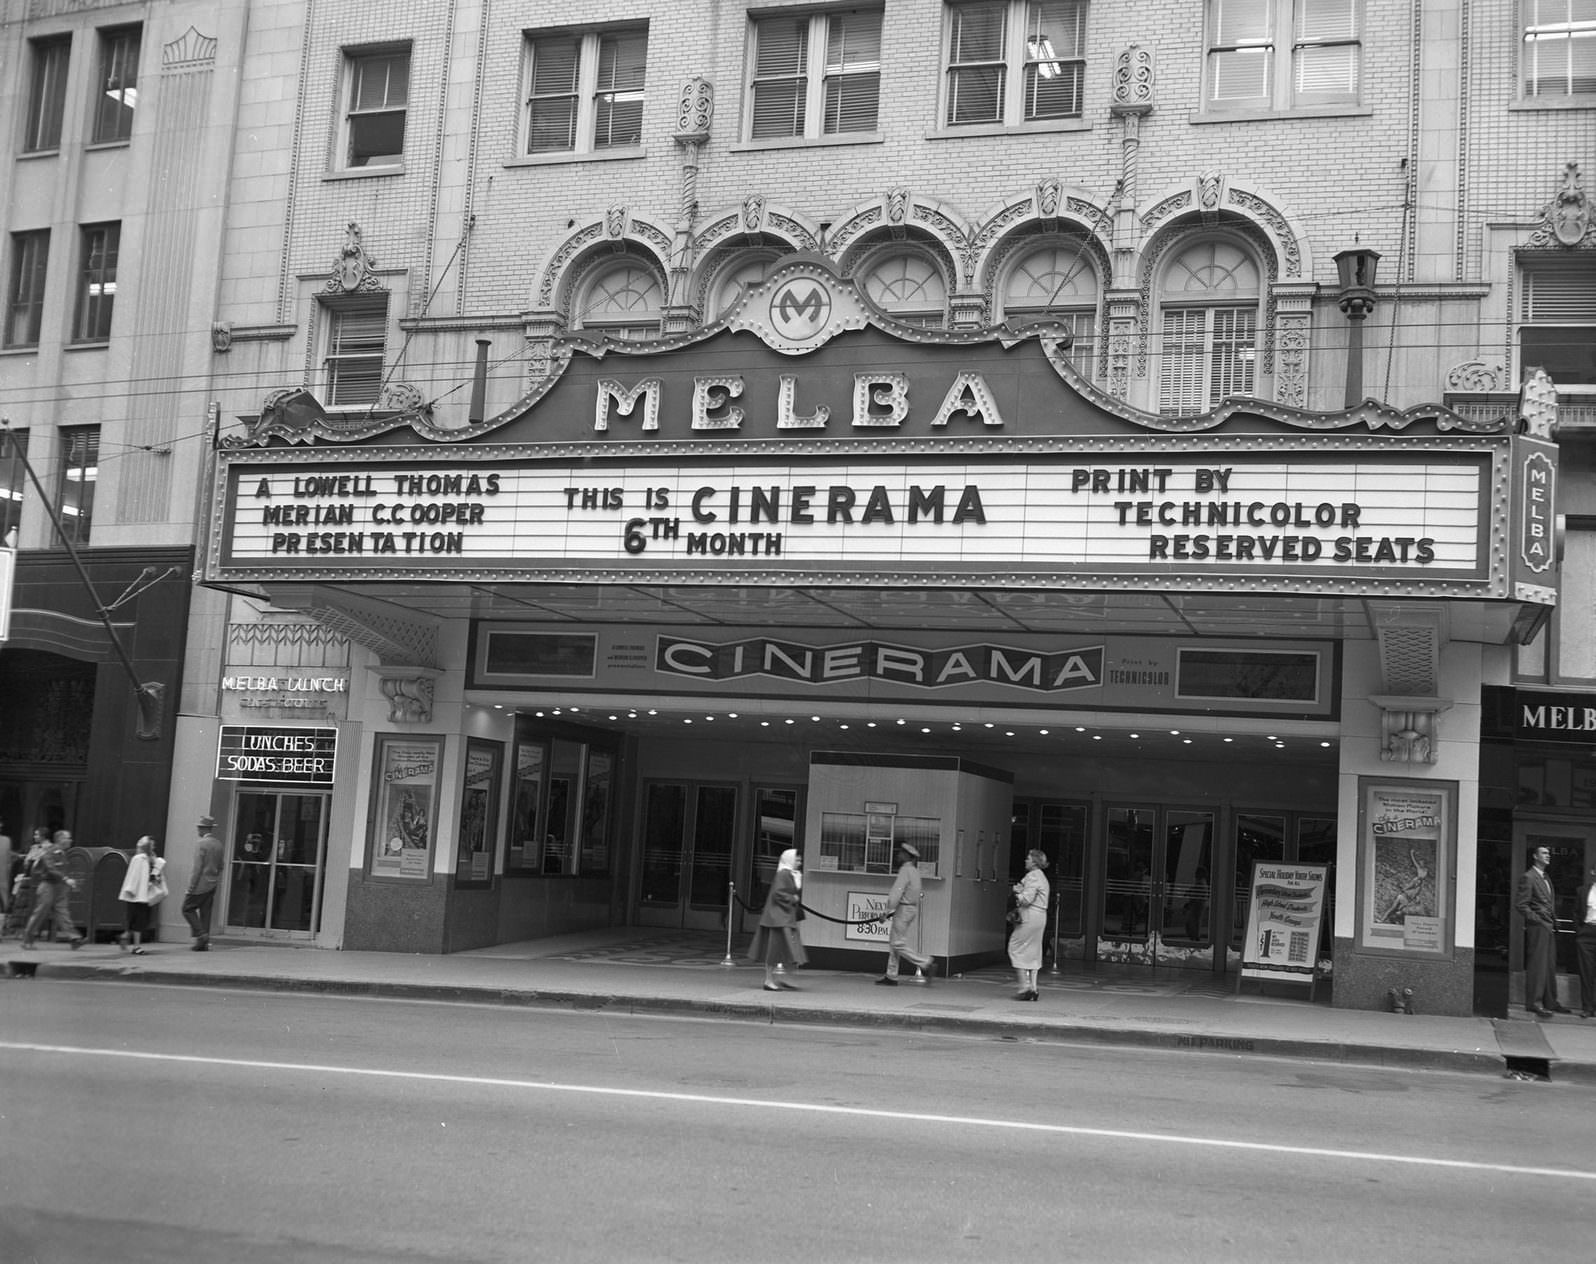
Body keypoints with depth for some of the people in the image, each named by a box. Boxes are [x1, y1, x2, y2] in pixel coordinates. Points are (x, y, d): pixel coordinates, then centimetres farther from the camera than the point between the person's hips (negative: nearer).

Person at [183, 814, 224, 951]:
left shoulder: (202, 843, -13)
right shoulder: (218, 844, 11)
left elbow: (198, 868, -16)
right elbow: (220, 867, 16)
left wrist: (191, 888, -14)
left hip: (201, 884, -8)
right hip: (212, 885, 8)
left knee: (188, 909, 2)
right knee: (205, 913, 9)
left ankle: (201, 934, -7)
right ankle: (205, 943, 7)